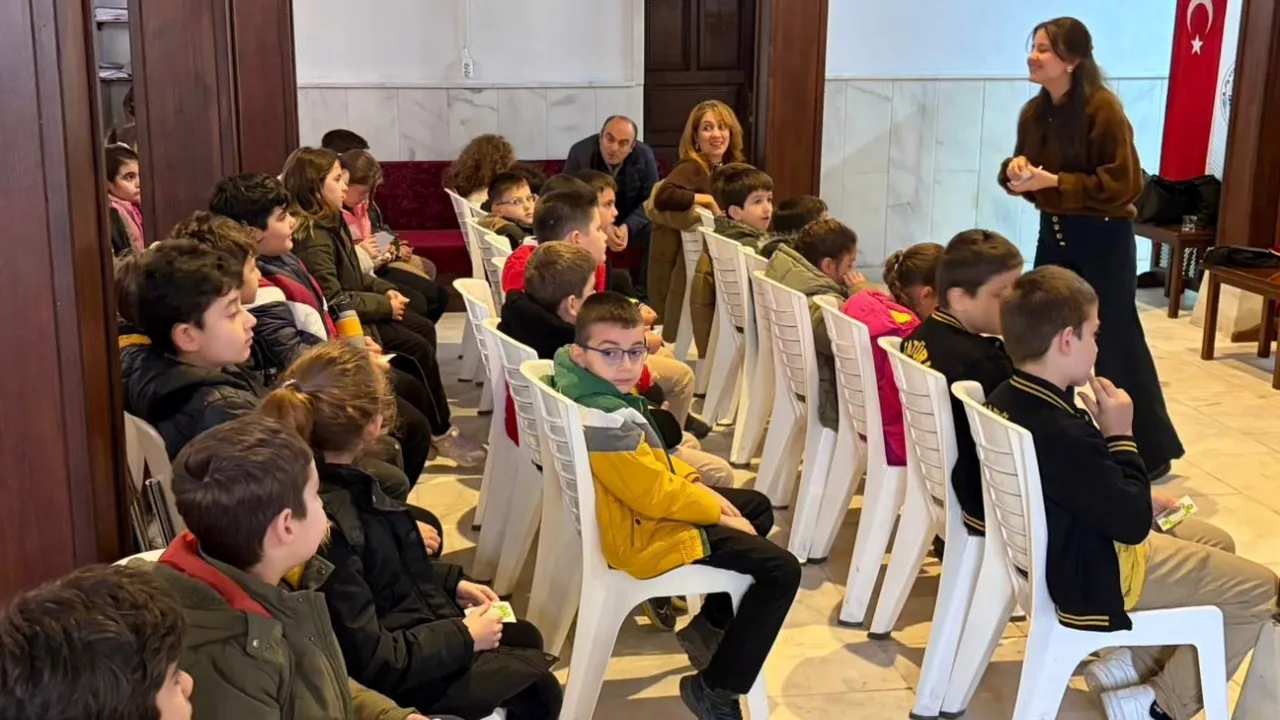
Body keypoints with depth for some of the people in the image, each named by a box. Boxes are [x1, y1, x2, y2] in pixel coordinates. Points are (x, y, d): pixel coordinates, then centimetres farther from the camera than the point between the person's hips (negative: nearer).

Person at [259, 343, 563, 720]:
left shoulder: (338, 482, -6)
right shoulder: (325, 522, -35)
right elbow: (369, 660, -28)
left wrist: (451, 582, 8)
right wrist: (462, 637, -17)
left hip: (405, 630, 9)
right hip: (393, 680, -9)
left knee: (525, 636, 20)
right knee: (537, 687, 2)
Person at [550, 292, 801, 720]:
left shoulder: (590, 388, -2)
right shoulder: (606, 419, -33)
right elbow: (655, 495, -27)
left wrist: (696, 485, 2)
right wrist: (715, 509, -11)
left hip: (640, 508, 11)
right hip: (643, 533, -10)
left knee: (758, 507, 25)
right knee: (781, 570, -11)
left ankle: (711, 624, 31)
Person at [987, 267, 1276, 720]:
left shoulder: (1007, 399, -5)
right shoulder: (1063, 434, -34)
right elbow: (1133, 524, -23)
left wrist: (1139, 503, 4)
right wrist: (1120, 434, -17)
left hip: (1059, 551, 9)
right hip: (1093, 579, -9)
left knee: (1215, 543, 25)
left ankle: (1132, 664, 21)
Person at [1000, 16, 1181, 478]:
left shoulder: (1103, 109, -18)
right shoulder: (1034, 111, 4)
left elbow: (1122, 183, -21)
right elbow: (1024, 176, 15)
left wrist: (1053, 181, -25)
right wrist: (1016, 167, -9)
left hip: (1102, 239, -7)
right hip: (1054, 233, 7)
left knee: (1115, 342, -1)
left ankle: (1151, 453, 14)